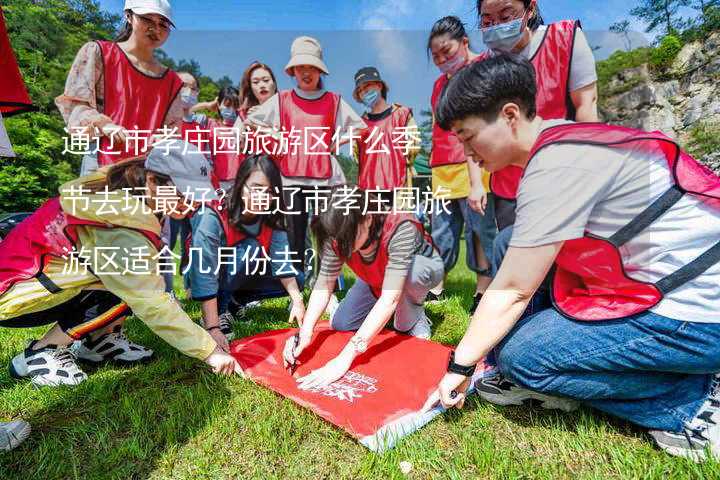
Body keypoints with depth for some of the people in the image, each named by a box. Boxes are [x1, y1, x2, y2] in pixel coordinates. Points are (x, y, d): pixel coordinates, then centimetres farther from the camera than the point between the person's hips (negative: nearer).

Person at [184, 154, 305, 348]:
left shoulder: (271, 220, -15)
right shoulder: (213, 218, -32)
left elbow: (282, 261, -22)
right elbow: (204, 276, -35)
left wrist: (297, 300, -35)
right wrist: (213, 329, -39)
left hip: (241, 279, 6)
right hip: (206, 276, -5)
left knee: (296, 280, -10)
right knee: (251, 249, -32)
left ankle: (233, 303, 3)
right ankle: (220, 310, -15)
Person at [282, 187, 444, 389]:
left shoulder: (401, 229, -42)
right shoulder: (338, 235, -27)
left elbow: (389, 298, -47)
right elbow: (324, 285, -22)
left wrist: (345, 357, -49)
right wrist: (305, 332, -38)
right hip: (378, 280, 5)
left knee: (411, 271, -39)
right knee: (340, 324, -6)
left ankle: (412, 318, -7)